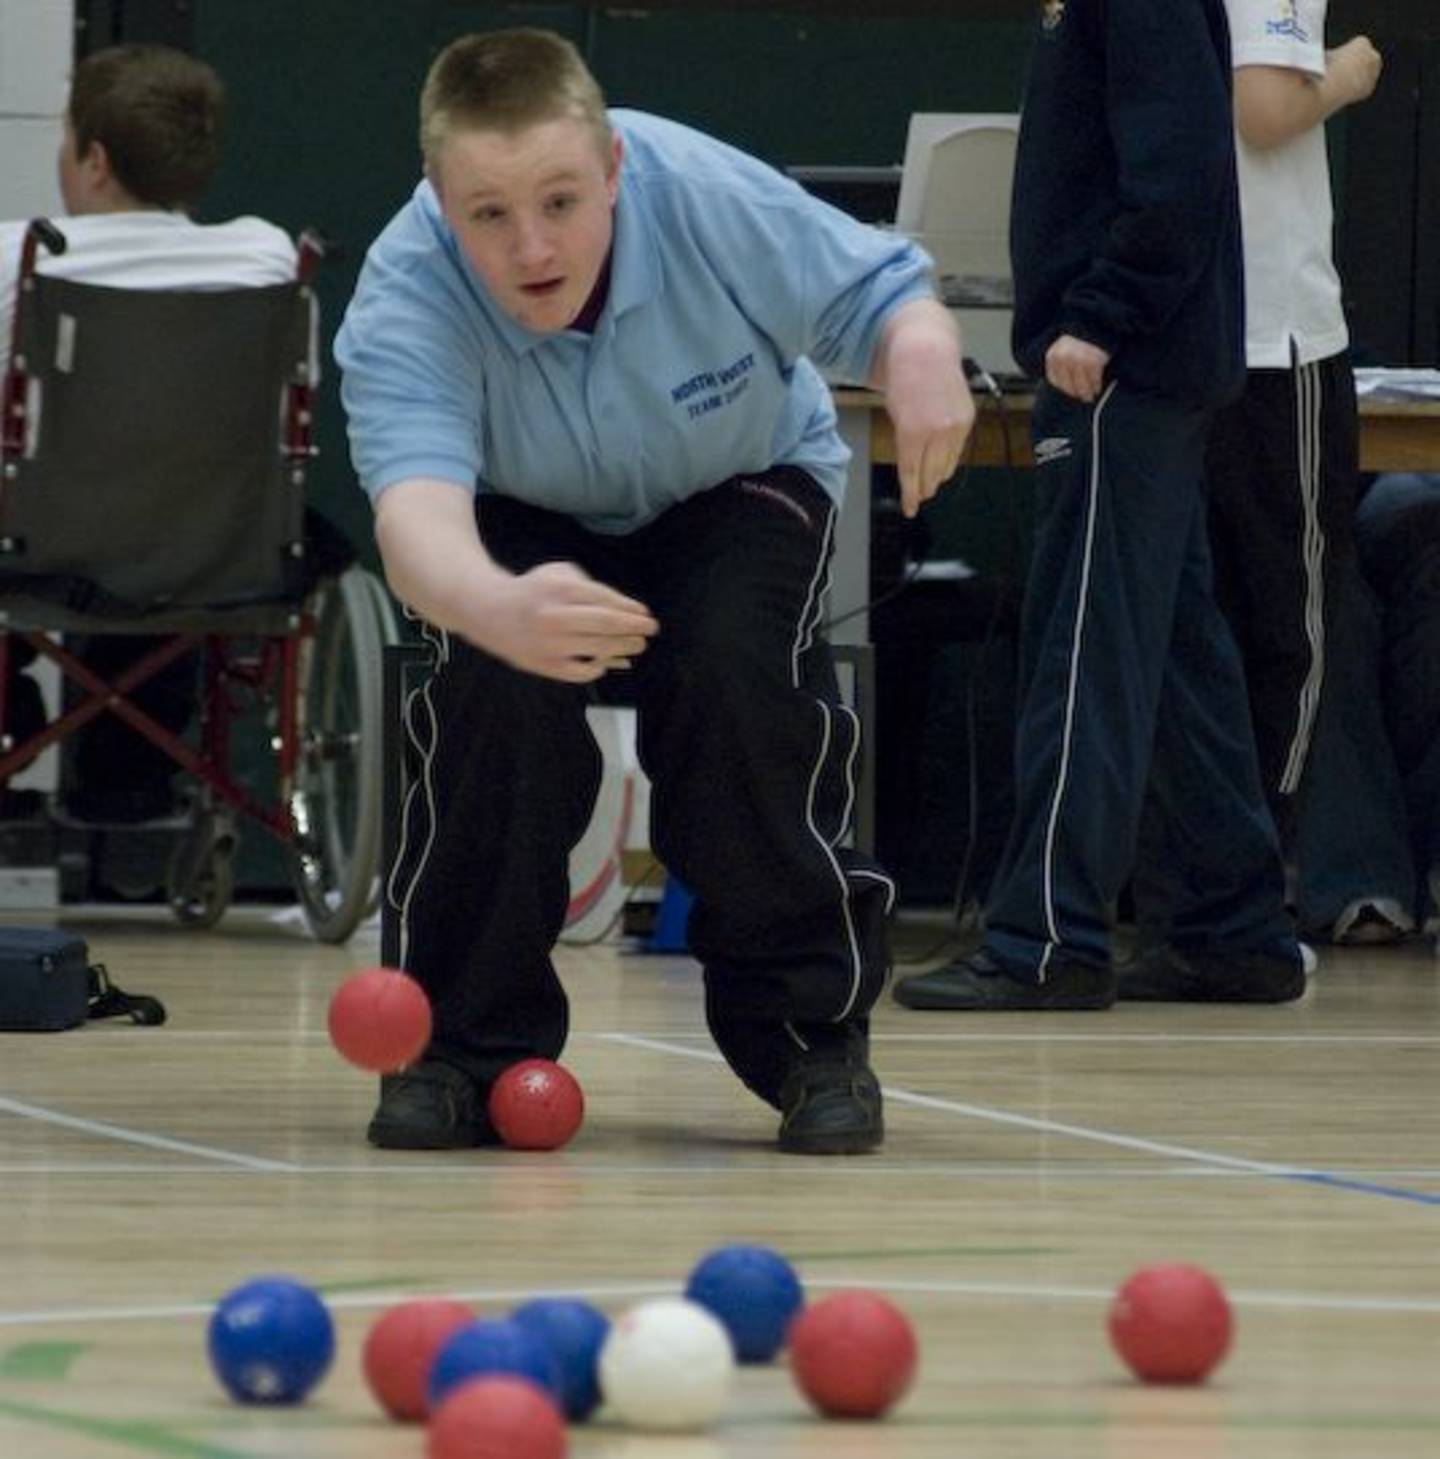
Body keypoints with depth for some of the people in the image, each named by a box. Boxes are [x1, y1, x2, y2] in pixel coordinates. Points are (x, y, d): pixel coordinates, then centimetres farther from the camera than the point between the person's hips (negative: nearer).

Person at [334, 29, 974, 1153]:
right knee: (493, 679, -30)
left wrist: (920, 350, -45)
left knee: (734, 672, -29)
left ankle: (812, 1034, -10)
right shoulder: (403, 303, -35)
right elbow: (415, 511, -52)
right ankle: (469, 1040, -11)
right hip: (522, 523, 0)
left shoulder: (713, 201, -33)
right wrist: (501, 608, -75)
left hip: (739, 485, 0)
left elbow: (884, 294, -18)